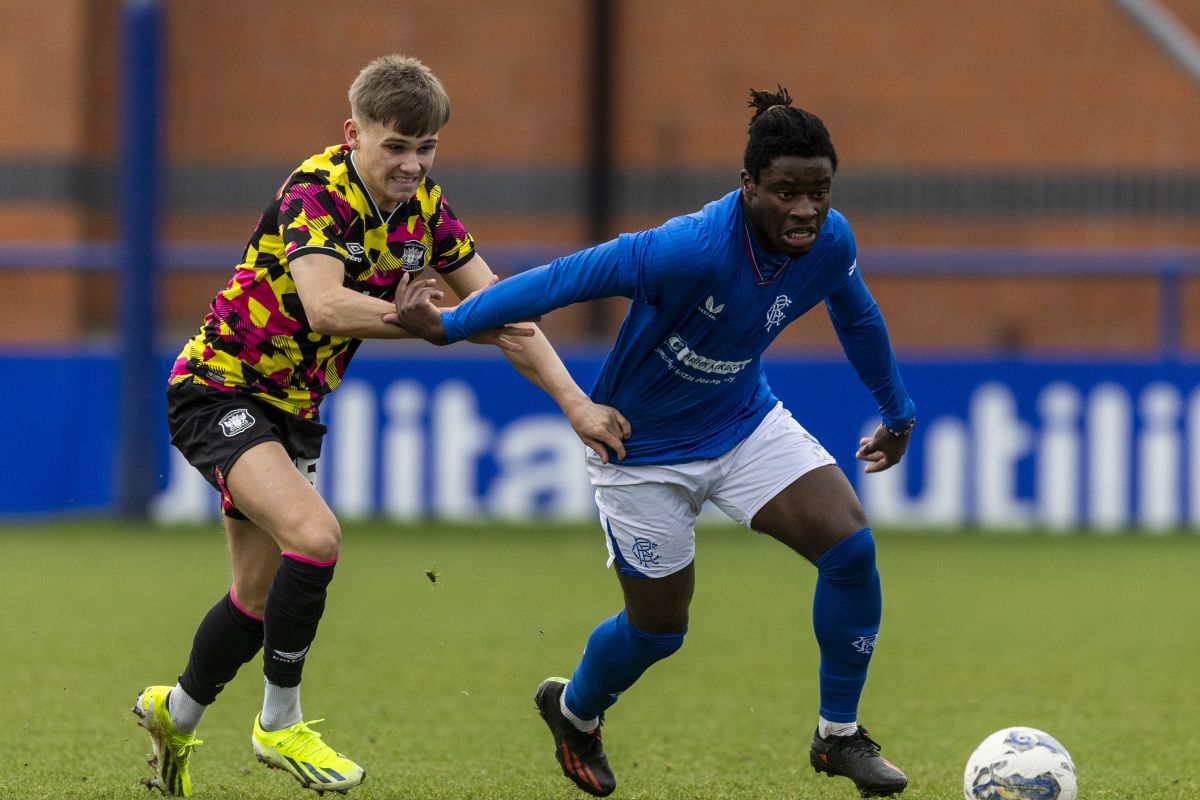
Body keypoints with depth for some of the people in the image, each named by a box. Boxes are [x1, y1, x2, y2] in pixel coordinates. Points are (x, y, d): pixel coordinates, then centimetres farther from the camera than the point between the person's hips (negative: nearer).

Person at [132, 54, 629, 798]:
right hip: (218, 387, -8)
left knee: (260, 597, 12)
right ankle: (280, 724, -11)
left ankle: (175, 713, 37)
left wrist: (574, 401, -11)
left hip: (293, 408, 8)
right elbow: (325, 304, -40)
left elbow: (501, 306, -1)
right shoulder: (315, 192, -24)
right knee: (313, 536, -27)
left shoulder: (423, 204, -3)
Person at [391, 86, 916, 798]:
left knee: (851, 546, -14)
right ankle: (574, 711, 44)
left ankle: (840, 735, 6)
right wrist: (449, 325, -33)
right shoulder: (693, 249, -37)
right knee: (659, 627, 8)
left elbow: (858, 316, 8)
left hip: (746, 421, 5)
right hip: (645, 450, -5)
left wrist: (897, 412, 22)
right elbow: (570, 278, -33)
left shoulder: (830, 242, -15)